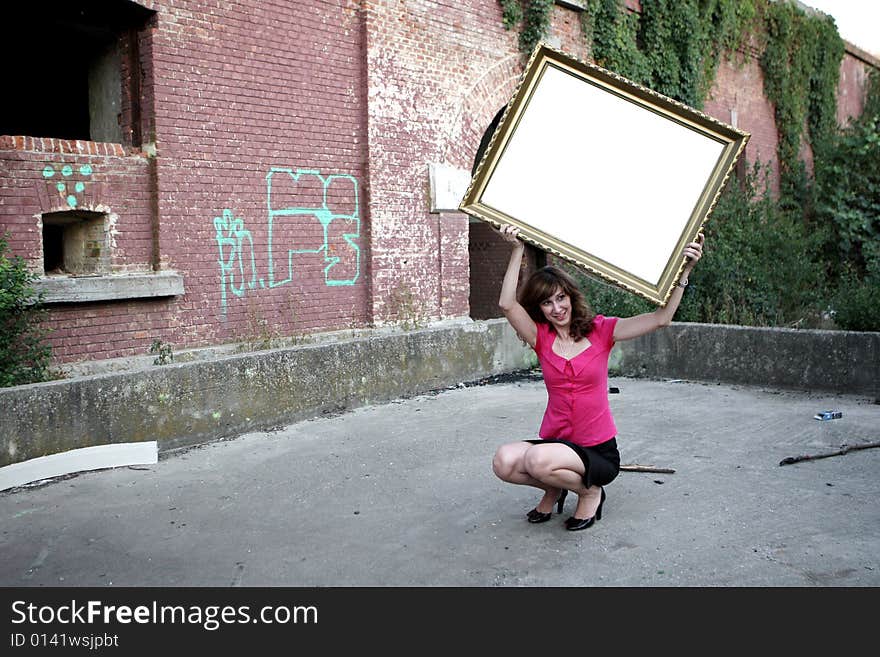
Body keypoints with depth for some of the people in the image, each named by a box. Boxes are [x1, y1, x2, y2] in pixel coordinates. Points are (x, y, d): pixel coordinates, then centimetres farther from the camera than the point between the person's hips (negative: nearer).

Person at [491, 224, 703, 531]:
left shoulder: (600, 330, -1)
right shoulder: (542, 337, 3)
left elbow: (661, 318, -11)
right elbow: (507, 304, -14)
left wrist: (684, 270, -21)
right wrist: (518, 250, -17)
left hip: (599, 451, -3)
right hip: (554, 442, 3)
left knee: (539, 459, -33)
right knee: (504, 461, -27)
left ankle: (590, 491, -1)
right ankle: (554, 488, 5)